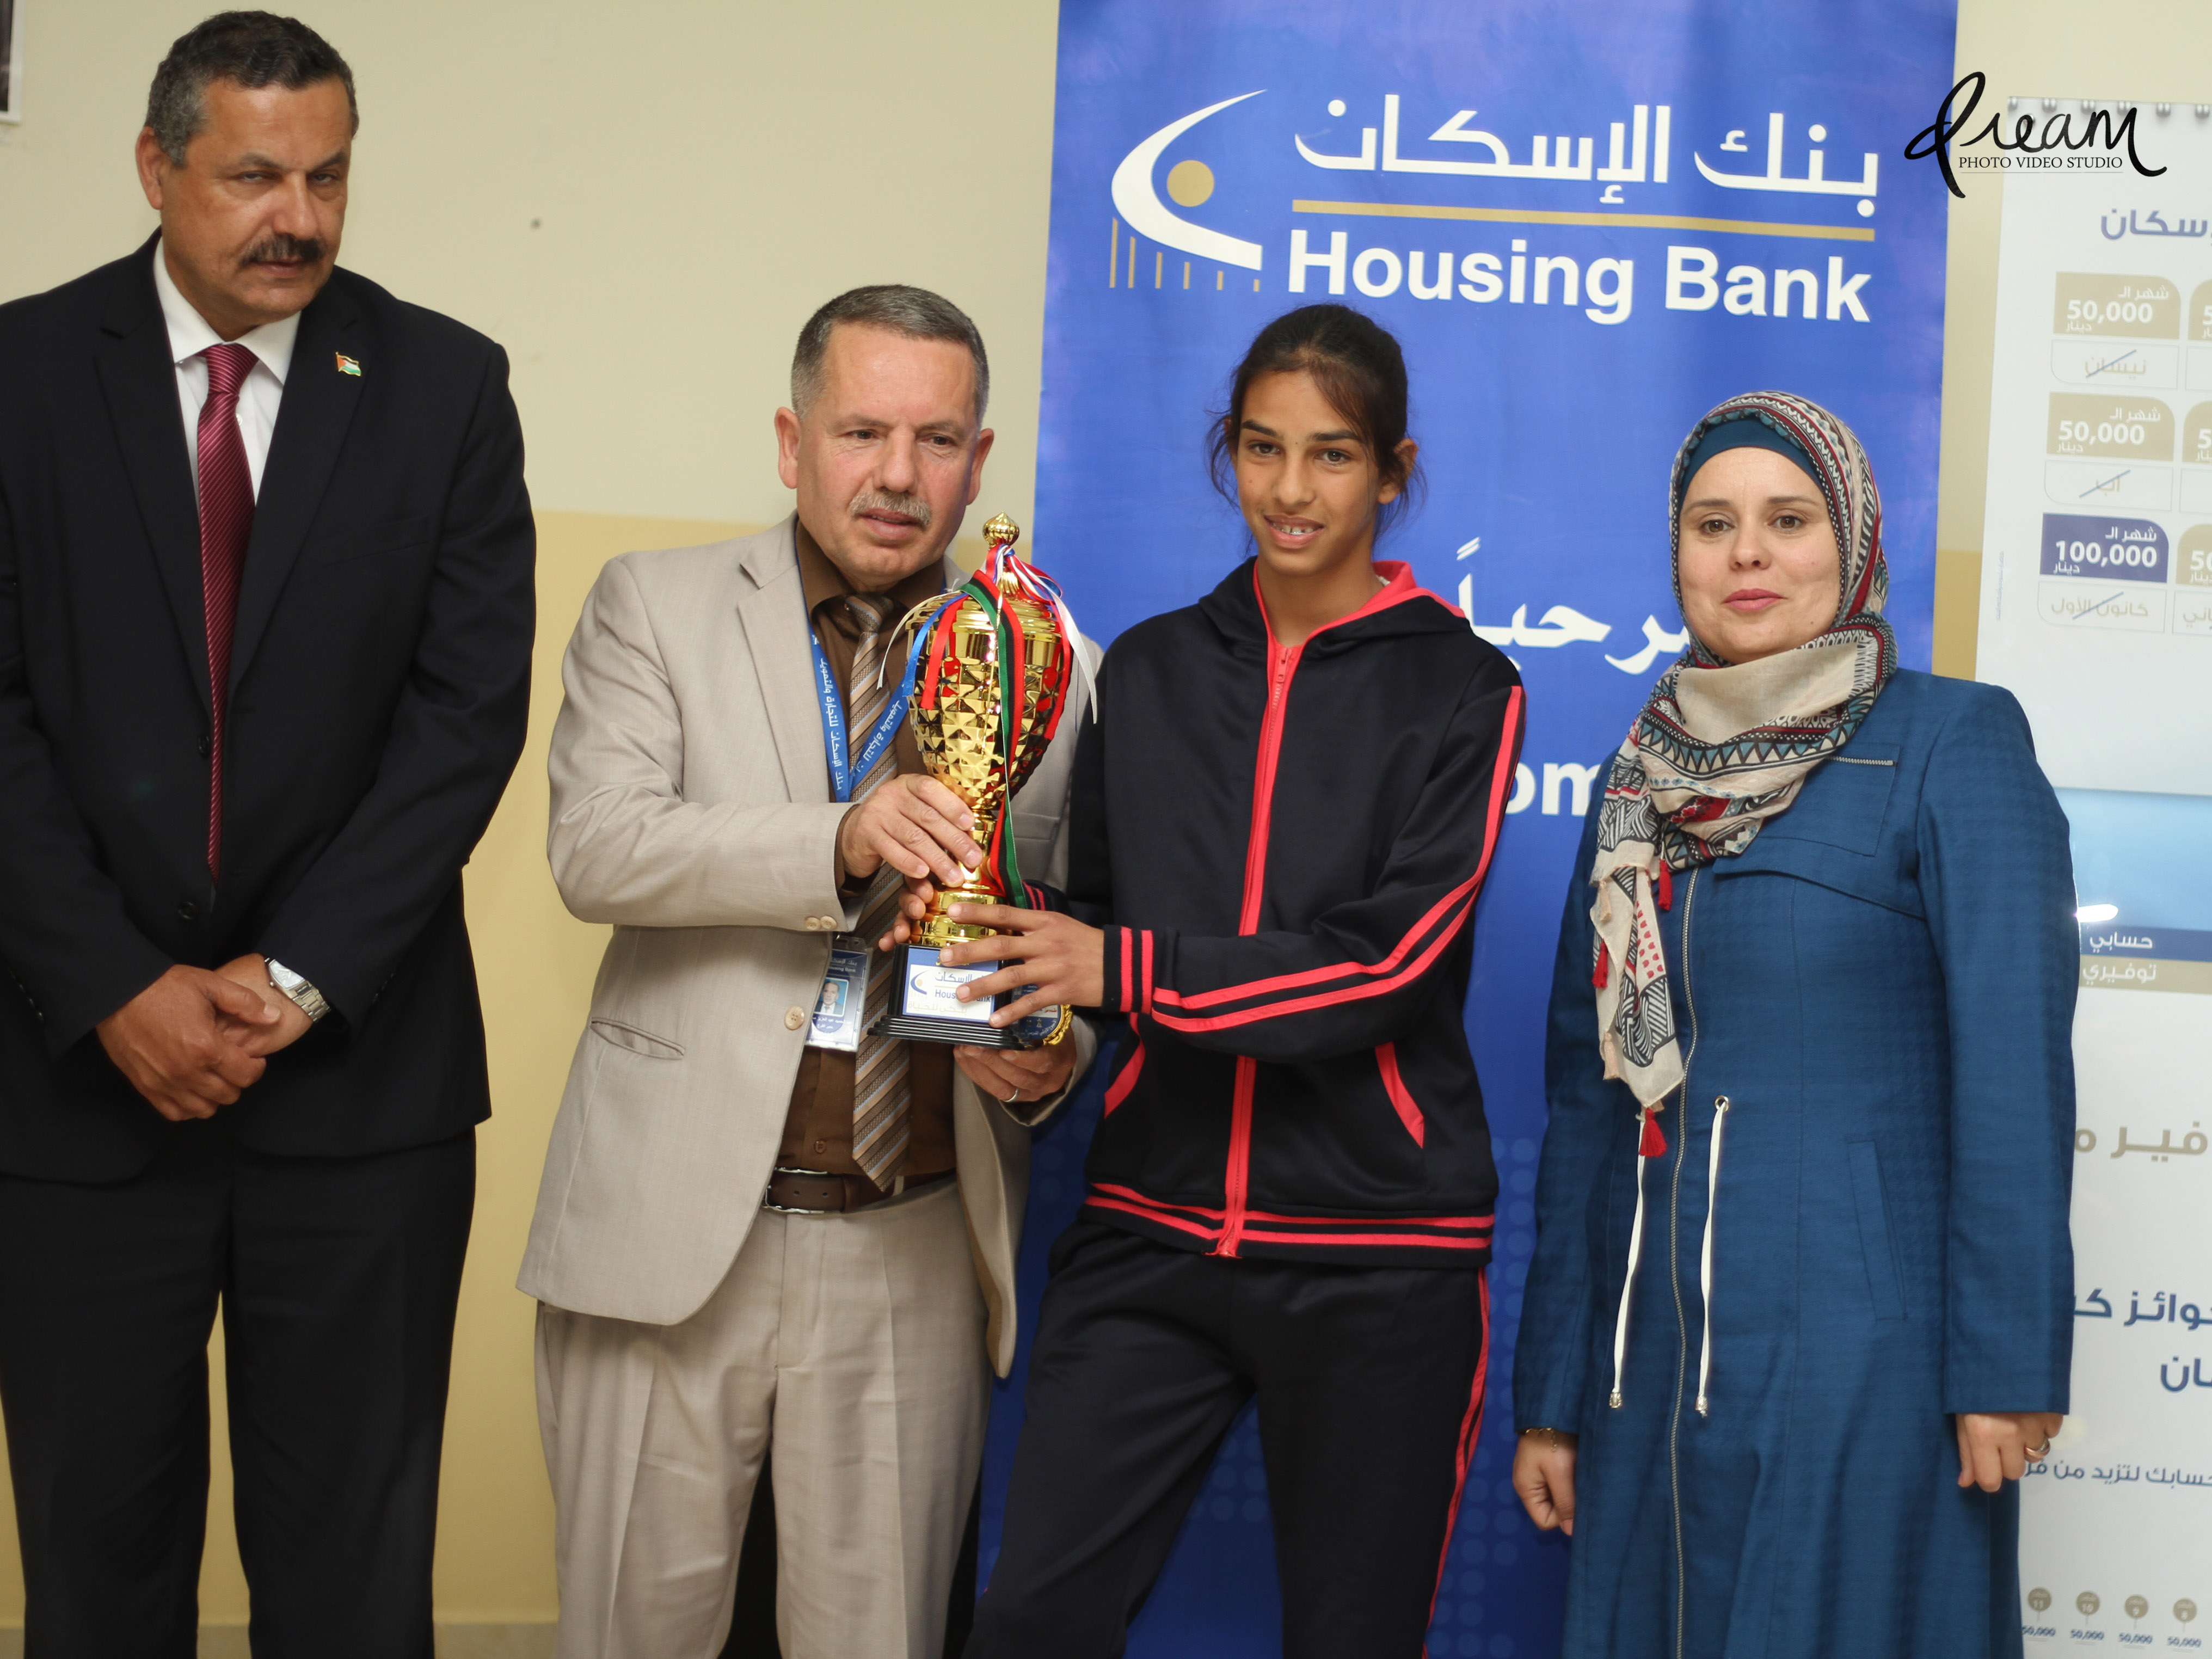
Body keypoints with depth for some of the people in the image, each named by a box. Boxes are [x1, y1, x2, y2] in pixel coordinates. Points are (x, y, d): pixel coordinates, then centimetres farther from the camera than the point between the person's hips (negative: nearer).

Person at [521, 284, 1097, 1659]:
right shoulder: (655, 606, 3)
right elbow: (596, 847, -12)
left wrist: (1052, 1053, -10)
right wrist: (843, 841, -26)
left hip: (914, 1248, 1)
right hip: (673, 1226, -1)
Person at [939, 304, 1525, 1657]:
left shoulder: (1458, 687, 0)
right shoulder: (1150, 670, 11)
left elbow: (1396, 955, -11)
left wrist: (1128, 971, -17)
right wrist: (1044, 1031, -4)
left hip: (1378, 1251, -3)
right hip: (1153, 1227, 3)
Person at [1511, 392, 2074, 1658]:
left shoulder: (1955, 744, -4)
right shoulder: (1646, 779, 12)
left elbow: (2015, 1067, -11)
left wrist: (2009, 1363, -16)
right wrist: (1551, 1392, 12)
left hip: (1863, 1362, -5)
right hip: (1658, 1363, 5)